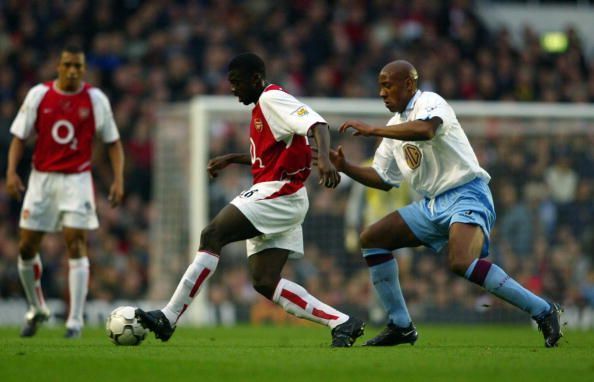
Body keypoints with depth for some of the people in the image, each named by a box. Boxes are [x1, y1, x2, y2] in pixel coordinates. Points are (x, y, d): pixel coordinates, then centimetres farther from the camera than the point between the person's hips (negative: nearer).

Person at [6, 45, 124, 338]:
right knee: (26, 248, 3)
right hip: (41, 179, 2)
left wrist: (118, 179, -6)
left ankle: (75, 321, -9)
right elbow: (19, 136, 3)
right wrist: (11, 172, -10)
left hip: (77, 180, -2)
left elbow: (112, 142, 5)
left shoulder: (96, 99, -2)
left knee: (76, 246, -12)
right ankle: (36, 309, 25)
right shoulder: (38, 95, 0)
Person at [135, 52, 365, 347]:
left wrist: (324, 159, -39)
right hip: (275, 199, 10)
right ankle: (341, 323, -1)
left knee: (212, 235, -16)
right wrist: (230, 159, 32)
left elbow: (317, 124, -22)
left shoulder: (273, 99, -8)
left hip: (278, 194, -10)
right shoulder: (262, 107, 23)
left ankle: (168, 318, -19)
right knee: (265, 282, 1)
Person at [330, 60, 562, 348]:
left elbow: (425, 130, -33)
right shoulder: (396, 125, 18)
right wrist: (345, 167, 10)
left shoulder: (430, 102, -8)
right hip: (431, 204, 10)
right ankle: (400, 326, 10)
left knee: (461, 262, -33)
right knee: (371, 239, 6)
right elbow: (384, 179, 24)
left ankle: (542, 311, -25)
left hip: (466, 196, -10)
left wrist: (372, 130, -27)